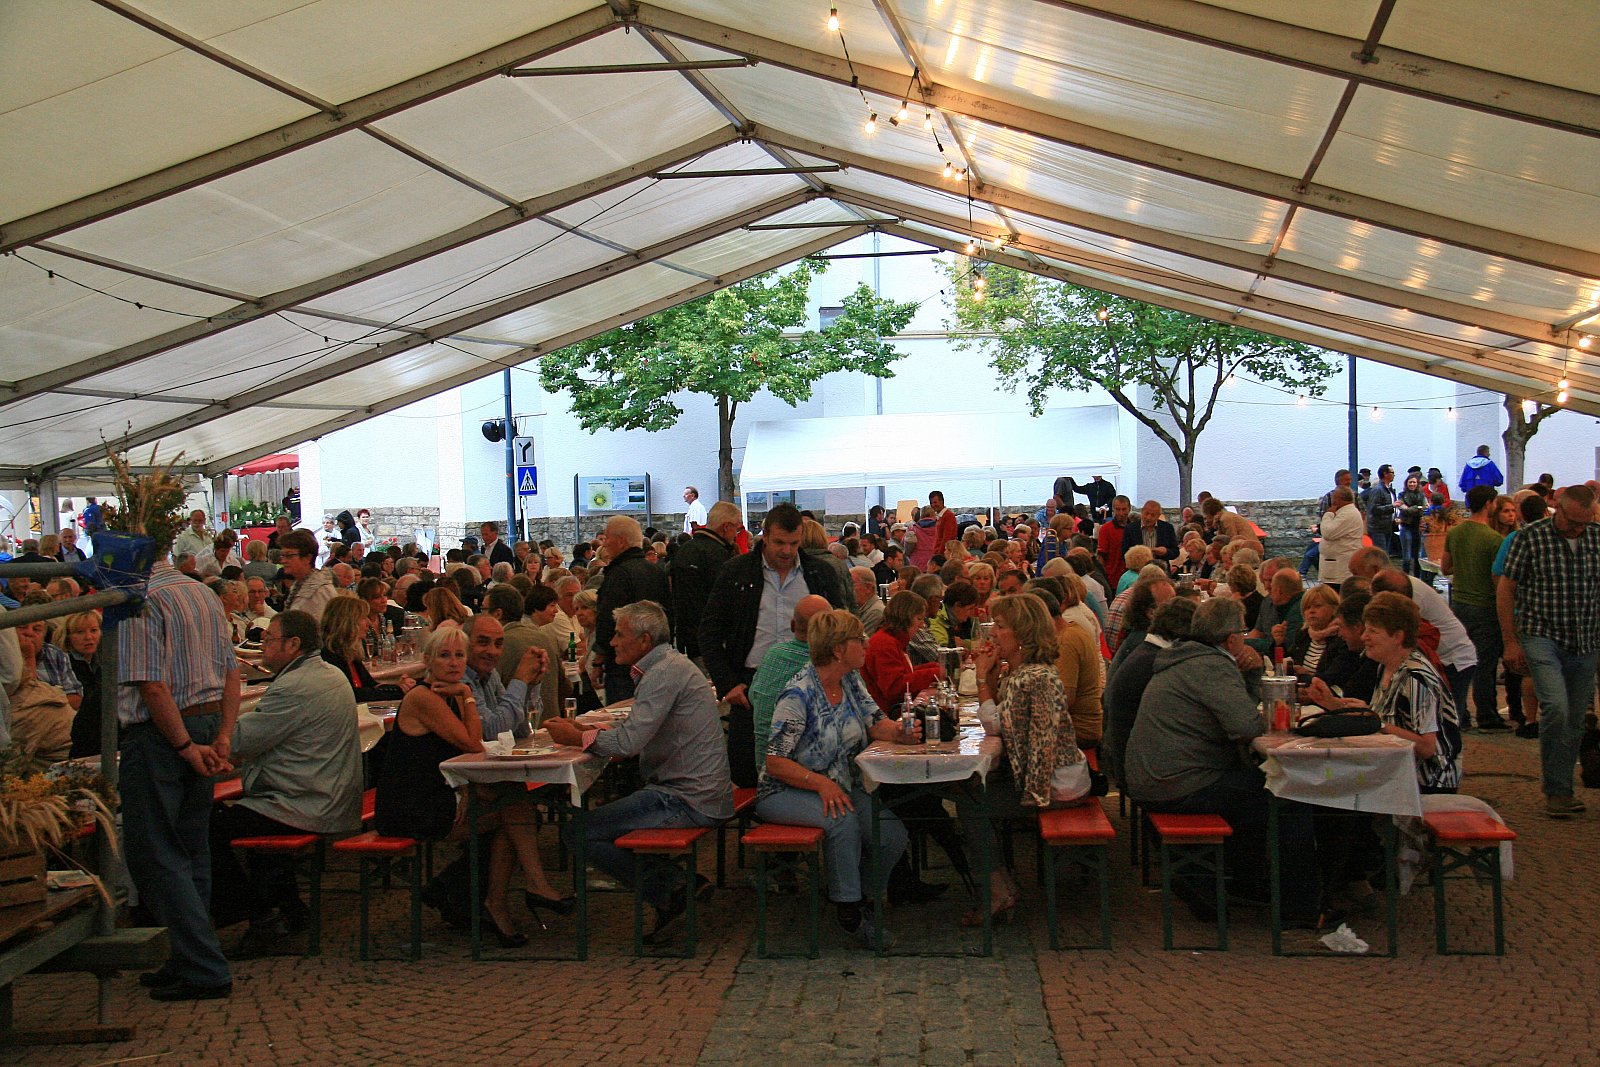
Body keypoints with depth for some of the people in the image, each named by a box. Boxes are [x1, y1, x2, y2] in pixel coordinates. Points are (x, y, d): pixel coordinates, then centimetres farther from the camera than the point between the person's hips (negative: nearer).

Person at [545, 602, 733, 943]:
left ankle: (668, 895, -4)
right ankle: (684, 880, 11)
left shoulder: (665, 672, -17)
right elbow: (640, 736, 20)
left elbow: (629, 741, -24)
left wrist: (578, 737, -8)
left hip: (686, 800, -11)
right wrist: (586, 731, 9)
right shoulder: (670, 665, 16)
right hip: (699, 792, 11)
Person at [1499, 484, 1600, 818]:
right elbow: (1505, 589, -3)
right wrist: (1511, 641, -5)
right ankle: (1556, 790, -9)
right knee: (1556, 708, -19)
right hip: (1542, 637, -4)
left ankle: (1561, 789, 22)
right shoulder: (1531, 537, -7)